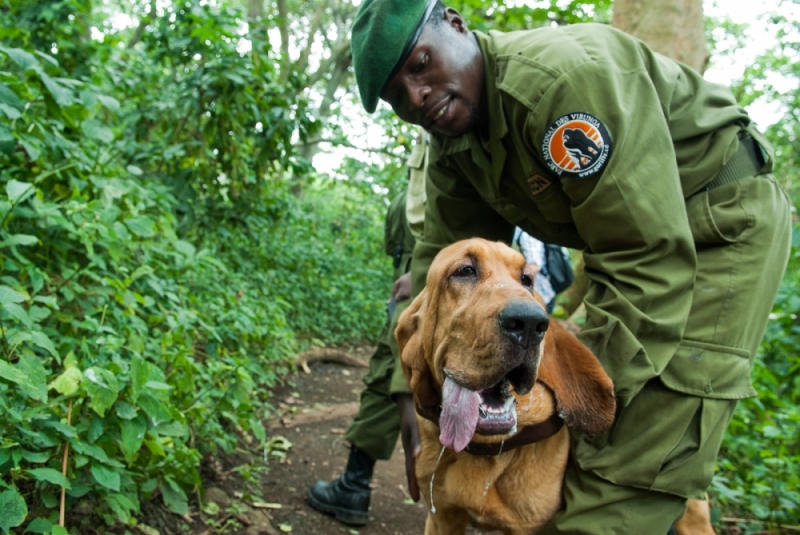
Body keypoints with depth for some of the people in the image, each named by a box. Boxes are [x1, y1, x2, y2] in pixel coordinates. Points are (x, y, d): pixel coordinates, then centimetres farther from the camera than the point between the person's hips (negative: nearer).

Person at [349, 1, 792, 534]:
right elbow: (441, 264, 2)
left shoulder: (567, 74, -31)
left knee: (627, 483, -17)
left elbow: (650, 257, -32)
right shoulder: (452, 147, -2)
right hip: (635, 235, 9)